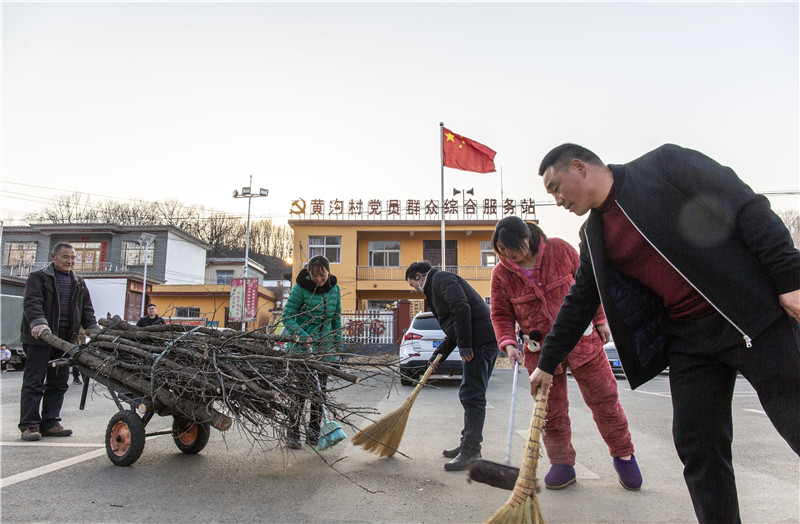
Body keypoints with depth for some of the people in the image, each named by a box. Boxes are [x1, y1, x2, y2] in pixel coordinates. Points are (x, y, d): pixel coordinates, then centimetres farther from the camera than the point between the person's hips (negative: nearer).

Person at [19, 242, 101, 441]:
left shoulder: (79, 283, 18)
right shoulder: (38, 278, 2)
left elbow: (87, 309, 16)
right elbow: (31, 303, -13)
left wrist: (93, 328, -1)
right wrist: (38, 322, -31)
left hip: (65, 340, 5)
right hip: (40, 338, -5)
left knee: (58, 383, 7)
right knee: (34, 382, -3)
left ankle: (50, 423, 14)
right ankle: (29, 425, 2)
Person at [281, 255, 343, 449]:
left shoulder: (334, 289, 3)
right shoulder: (300, 288, -11)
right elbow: (287, 316, -12)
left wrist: (338, 345, 11)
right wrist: (303, 336, -25)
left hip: (324, 345, 4)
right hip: (301, 345, -4)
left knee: (320, 390, 6)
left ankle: (314, 433, 17)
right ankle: (293, 433, 5)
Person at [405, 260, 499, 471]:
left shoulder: (441, 279, -3)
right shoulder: (436, 287, 28)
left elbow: (461, 308, -19)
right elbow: (453, 333, 29)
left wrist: (464, 344, -21)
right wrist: (439, 354, 21)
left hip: (479, 341, -11)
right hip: (486, 342, 11)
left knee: (471, 395, -9)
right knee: (471, 395, 15)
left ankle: (471, 451, -6)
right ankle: (469, 445, 24)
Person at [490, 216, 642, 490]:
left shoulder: (559, 250, -8)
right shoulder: (501, 274, -6)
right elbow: (501, 315, -1)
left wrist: (599, 319, 4)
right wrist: (508, 343, -18)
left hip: (580, 338, -1)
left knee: (604, 397, 6)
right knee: (551, 409, 5)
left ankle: (624, 456, 25)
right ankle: (562, 464, 22)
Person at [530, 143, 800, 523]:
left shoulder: (663, 164, -5)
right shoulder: (593, 235, 13)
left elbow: (748, 208, -8)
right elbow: (579, 303, 20)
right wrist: (548, 362, 23)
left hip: (752, 315, -5)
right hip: (686, 339, 6)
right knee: (698, 448, 2)